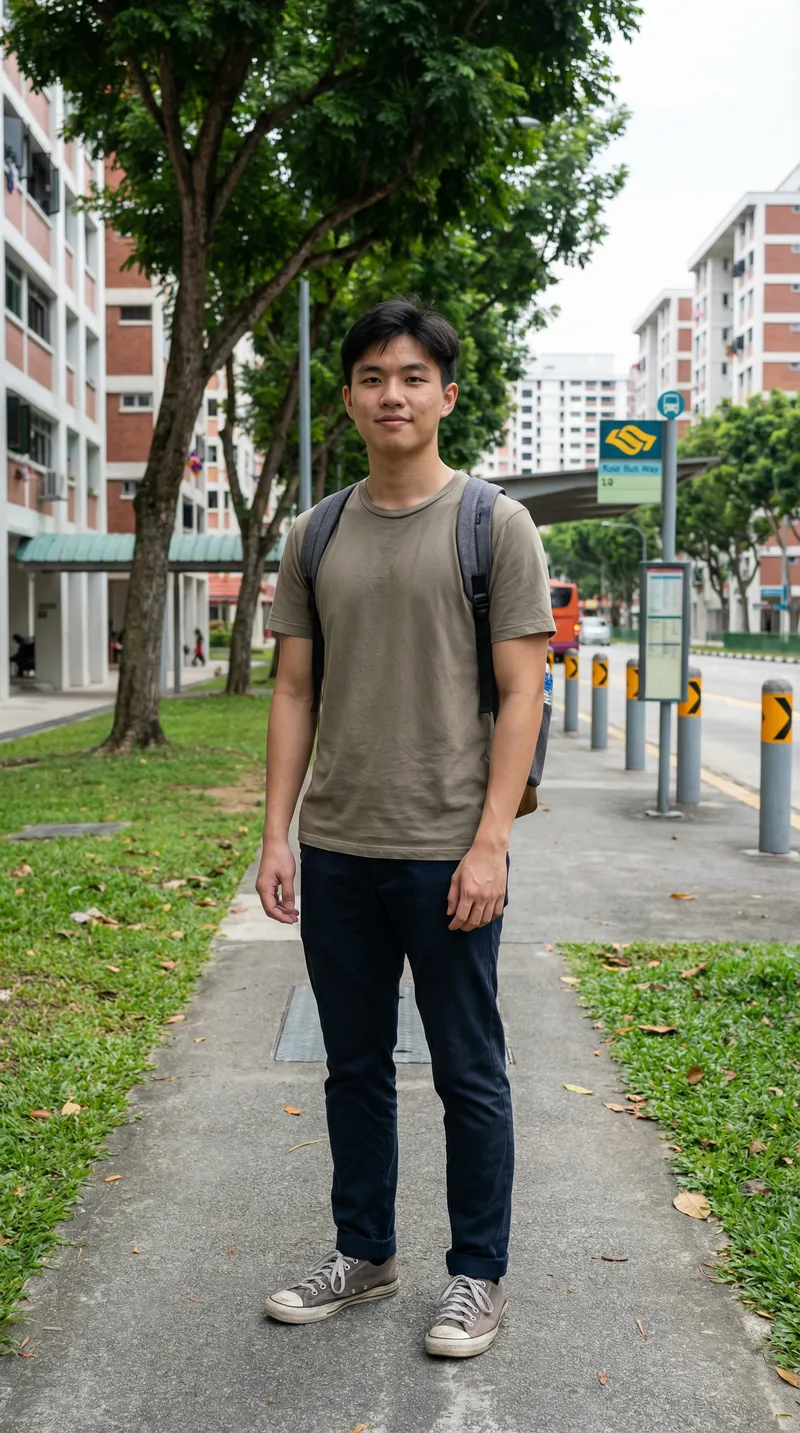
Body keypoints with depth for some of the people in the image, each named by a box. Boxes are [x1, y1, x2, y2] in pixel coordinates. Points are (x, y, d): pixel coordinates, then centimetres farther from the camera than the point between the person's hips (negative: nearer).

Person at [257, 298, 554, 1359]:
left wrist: (489, 843, -14)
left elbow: (521, 693, -7)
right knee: (355, 1065, 16)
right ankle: (364, 1253, 33)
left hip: (446, 854, -4)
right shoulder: (315, 538, 9)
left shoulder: (495, 526, -3)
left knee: (469, 1074, 8)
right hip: (335, 852, 5)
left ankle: (479, 1274, 25)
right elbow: (295, 691, 10)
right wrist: (277, 832, 3)